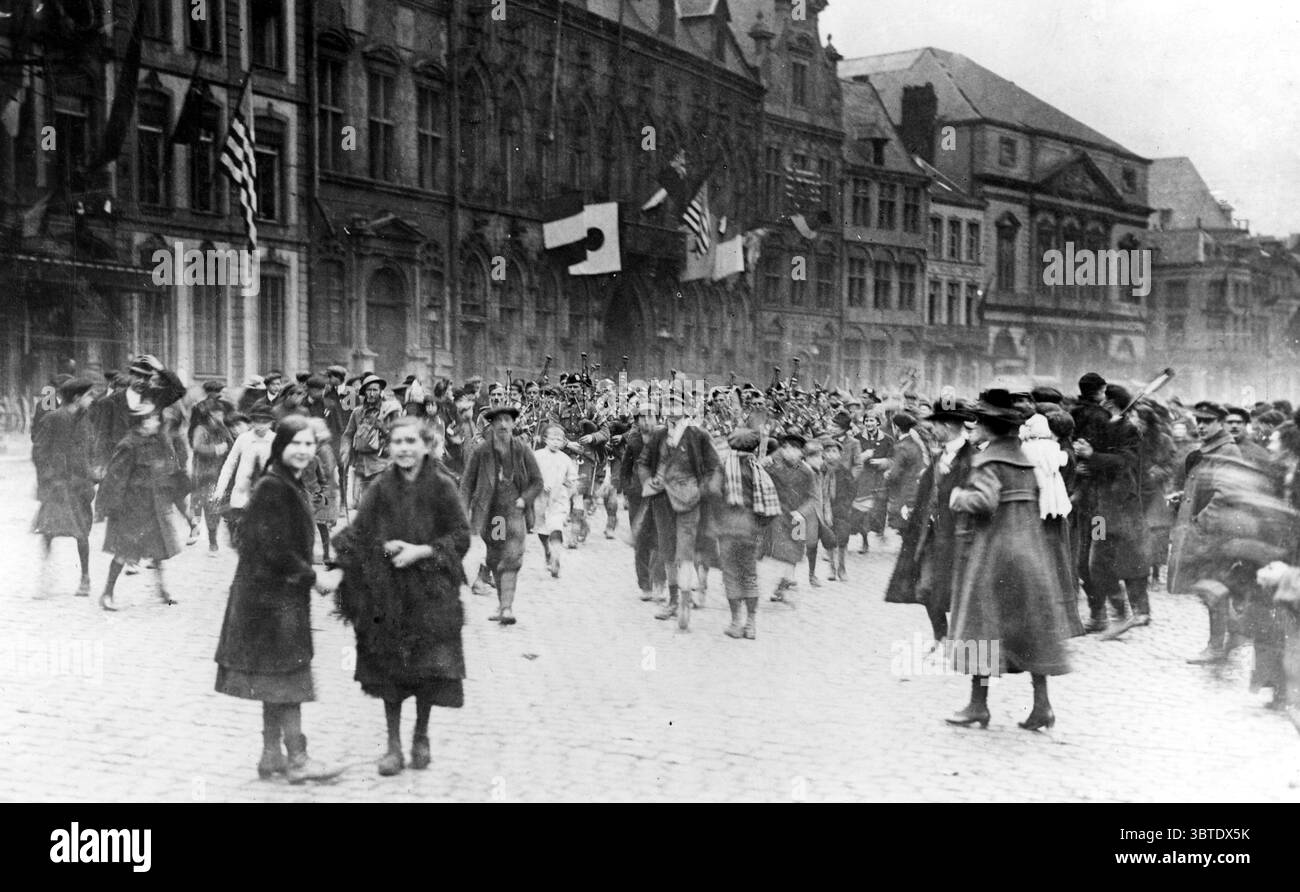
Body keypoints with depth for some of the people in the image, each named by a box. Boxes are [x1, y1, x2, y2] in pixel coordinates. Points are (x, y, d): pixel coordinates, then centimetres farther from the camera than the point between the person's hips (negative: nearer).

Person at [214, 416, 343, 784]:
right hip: (270, 595, -10)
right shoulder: (271, 488, -17)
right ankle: (297, 760, 3)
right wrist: (314, 578, -13)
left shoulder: (292, 486, 12)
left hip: (284, 594, 10)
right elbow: (274, 550, -21)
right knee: (287, 676, -4)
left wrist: (314, 574, 4)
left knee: (276, 682, 13)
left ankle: (271, 756, 20)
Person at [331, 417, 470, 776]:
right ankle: (394, 744, 18)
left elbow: (460, 537, -5)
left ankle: (421, 736, 26)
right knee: (389, 670, 4)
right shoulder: (381, 488, -1)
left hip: (430, 592, -2)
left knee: (428, 667, 3)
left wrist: (421, 551, -16)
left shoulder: (442, 487, -7)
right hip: (386, 593, 2)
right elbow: (358, 532, -1)